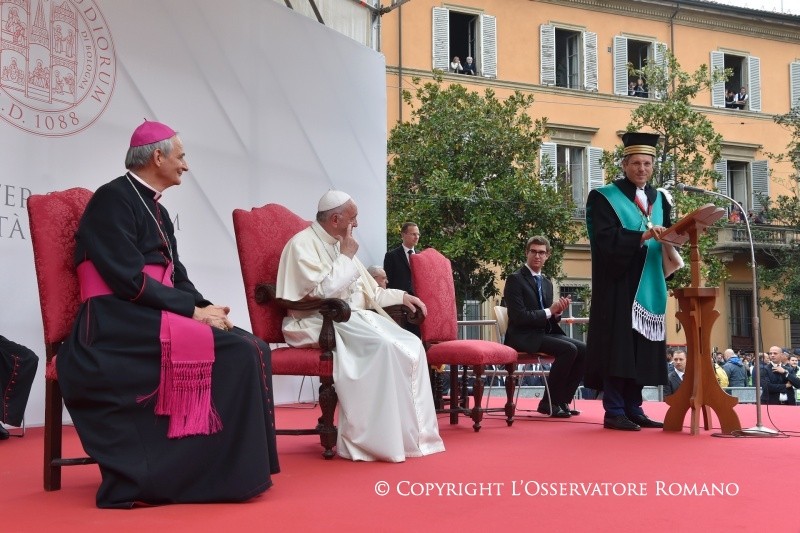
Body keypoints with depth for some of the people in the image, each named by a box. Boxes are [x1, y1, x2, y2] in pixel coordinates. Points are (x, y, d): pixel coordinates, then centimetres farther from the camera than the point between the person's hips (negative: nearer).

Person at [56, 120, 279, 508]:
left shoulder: (155, 210, 21)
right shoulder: (112, 199, -8)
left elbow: (176, 276, 15)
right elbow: (130, 280, -17)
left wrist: (204, 306, -5)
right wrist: (194, 310, -15)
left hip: (154, 317, 9)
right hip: (119, 323, -8)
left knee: (249, 348, -12)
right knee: (234, 352, -25)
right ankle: (225, 475, -17)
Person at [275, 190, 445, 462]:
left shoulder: (340, 246, 18)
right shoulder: (302, 244, -9)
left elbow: (368, 291, 26)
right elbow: (321, 292, -22)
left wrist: (401, 296, 13)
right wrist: (346, 257, -11)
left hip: (355, 318, 9)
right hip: (321, 322, -9)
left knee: (412, 345, -11)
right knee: (382, 346, -32)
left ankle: (414, 432, -11)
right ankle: (376, 439, -28)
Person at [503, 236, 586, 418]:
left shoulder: (547, 283, 18)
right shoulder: (515, 279, -6)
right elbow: (519, 317, -16)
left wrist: (558, 311, -4)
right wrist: (549, 311, -13)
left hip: (545, 333, 8)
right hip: (523, 337, -8)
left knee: (584, 350, -13)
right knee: (568, 349, -27)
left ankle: (562, 400, -4)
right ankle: (549, 403, -16)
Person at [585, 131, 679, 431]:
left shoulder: (659, 199, 16)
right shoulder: (605, 197, -2)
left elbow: (666, 240, 13)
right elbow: (605, 239, -15)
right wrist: (641, 237, -25)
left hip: (649, 286, 6)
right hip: (618, 284, -6)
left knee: (643, 347, 6)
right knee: (618, 344, -8)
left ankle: (633, 409, 12)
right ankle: (614, 412, -5)